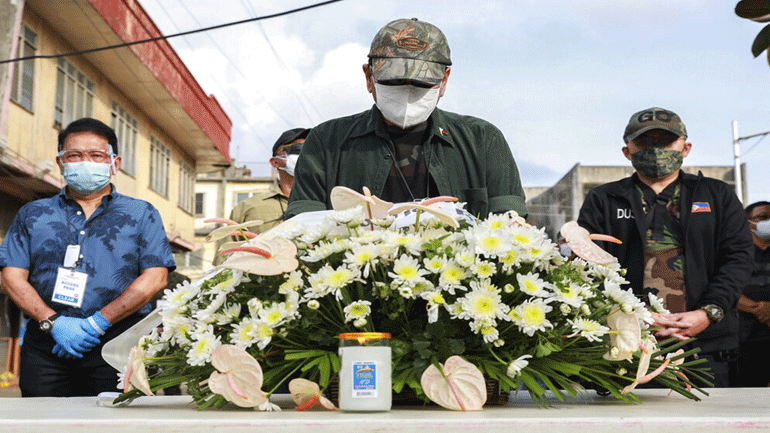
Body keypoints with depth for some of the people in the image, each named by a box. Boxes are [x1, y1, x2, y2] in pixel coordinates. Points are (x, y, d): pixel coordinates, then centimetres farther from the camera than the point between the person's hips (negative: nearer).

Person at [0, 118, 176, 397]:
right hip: (45, 345, 2)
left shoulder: (142, 214, 12)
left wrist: (97, 322, -9)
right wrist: (53, 322, -8)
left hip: (117, 345, -2)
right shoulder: (32, 215, 18)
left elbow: (155, 278, 0)